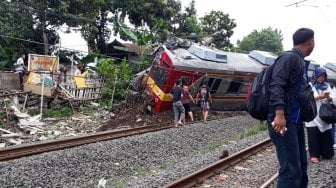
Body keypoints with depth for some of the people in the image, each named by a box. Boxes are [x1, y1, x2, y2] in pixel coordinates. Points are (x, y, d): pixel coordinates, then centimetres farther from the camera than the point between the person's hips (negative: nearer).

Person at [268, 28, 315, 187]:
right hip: (283, 120, -10)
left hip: (296, 121, 10)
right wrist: (279, 113, -31)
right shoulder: (288, 57, -8)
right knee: (291, 170, -11)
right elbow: (276, 85, -21)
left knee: (301, 166, 16)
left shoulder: (301, 62, 18)